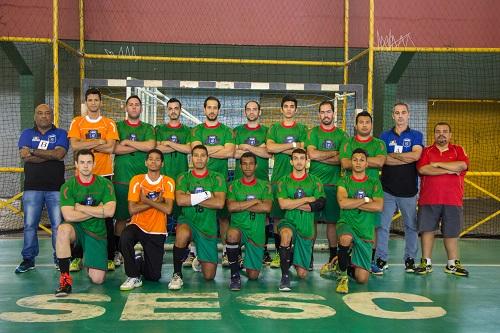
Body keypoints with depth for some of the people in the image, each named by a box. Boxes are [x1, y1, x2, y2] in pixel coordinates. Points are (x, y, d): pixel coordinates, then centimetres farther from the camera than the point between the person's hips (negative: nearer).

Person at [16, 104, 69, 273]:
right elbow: (24, 156, -6)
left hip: (56, 187, -1)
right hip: (32, 187, 1)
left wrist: (34, 152, -10)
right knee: (29, 224, 1)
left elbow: (60, 154, -11)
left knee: (58, 225, -2)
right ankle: (28, 259, 11)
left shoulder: (60, 134, 9)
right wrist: (51, 155, -10)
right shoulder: (27, 134, 13)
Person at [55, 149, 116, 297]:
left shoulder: (105, 184, -3)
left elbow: (109, 211, -16)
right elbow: (69, 216, -18)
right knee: (63, 229, -39)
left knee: (97, 279, -8)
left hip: (97, 232, 1)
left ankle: (87, 262, 31)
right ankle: (65, 277, -25)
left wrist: (80, 207, -13)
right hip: (76, 229, -1)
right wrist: (97, 211, -13)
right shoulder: (68, 186, -5)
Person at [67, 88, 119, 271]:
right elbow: (74, 146, -7)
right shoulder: (77, 122, 8)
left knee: (107, 217, 0)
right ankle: (76, 257, 10)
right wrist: (98, 142, -10)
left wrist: (86, 144, -8)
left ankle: (110, 257, 7)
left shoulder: (109, 123, 6)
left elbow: (110, 148, -8)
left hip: (104, 174, -1)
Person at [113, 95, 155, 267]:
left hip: (143, 177, 1)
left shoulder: (147, 128, 12)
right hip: (122, 177, 0)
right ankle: (118, 251, 10)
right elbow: (115, 148, -6)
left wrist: (127, 142, -4)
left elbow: (151, 146, -8)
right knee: (121, 216, 1)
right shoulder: (118, 127, 11)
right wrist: (141, 147, -6)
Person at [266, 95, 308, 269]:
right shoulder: (274, 128, 13)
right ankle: (279, 253, 8)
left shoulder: (302, 129, 11)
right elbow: (270, 147, -6)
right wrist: (293, 145, -6)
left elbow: (302, 151, -4)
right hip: (278, 177, 1)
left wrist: (280, 148, -5)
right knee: (277, 217, 0)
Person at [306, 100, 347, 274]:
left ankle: (333, 259, 12)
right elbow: (312, 154, -10)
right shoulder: (313, 133, 7)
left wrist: (320, 157, -9)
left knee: (332, 221, 3)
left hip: (333, 183, 0)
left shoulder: (341, 135, 8)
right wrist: (334, 153, -5)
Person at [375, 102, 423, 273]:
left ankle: (410, 259, 17)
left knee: (411, 226, 6)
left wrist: (392, 155, -7)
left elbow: (416, 155, -12)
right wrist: (407, 159, -11)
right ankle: (381, 258, 7)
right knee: (382, 225, -1)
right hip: (387, 188, 0)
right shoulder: (385, 136, 10)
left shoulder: (416, 135, 7)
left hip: (409, 189, 0)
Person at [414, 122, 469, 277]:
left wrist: (438, 164, -9)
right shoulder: (426, 151, 8)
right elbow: (422, 169, -11)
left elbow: (462, 165, -12)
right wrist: (449, 170, -10)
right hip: (428, 200, 0)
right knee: (427, 230, 0)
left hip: (452, 200, 0)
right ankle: (426, 263, 9)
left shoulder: (458, 150, 10)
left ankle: (453, 264, 17)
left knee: (451, 232, 6)